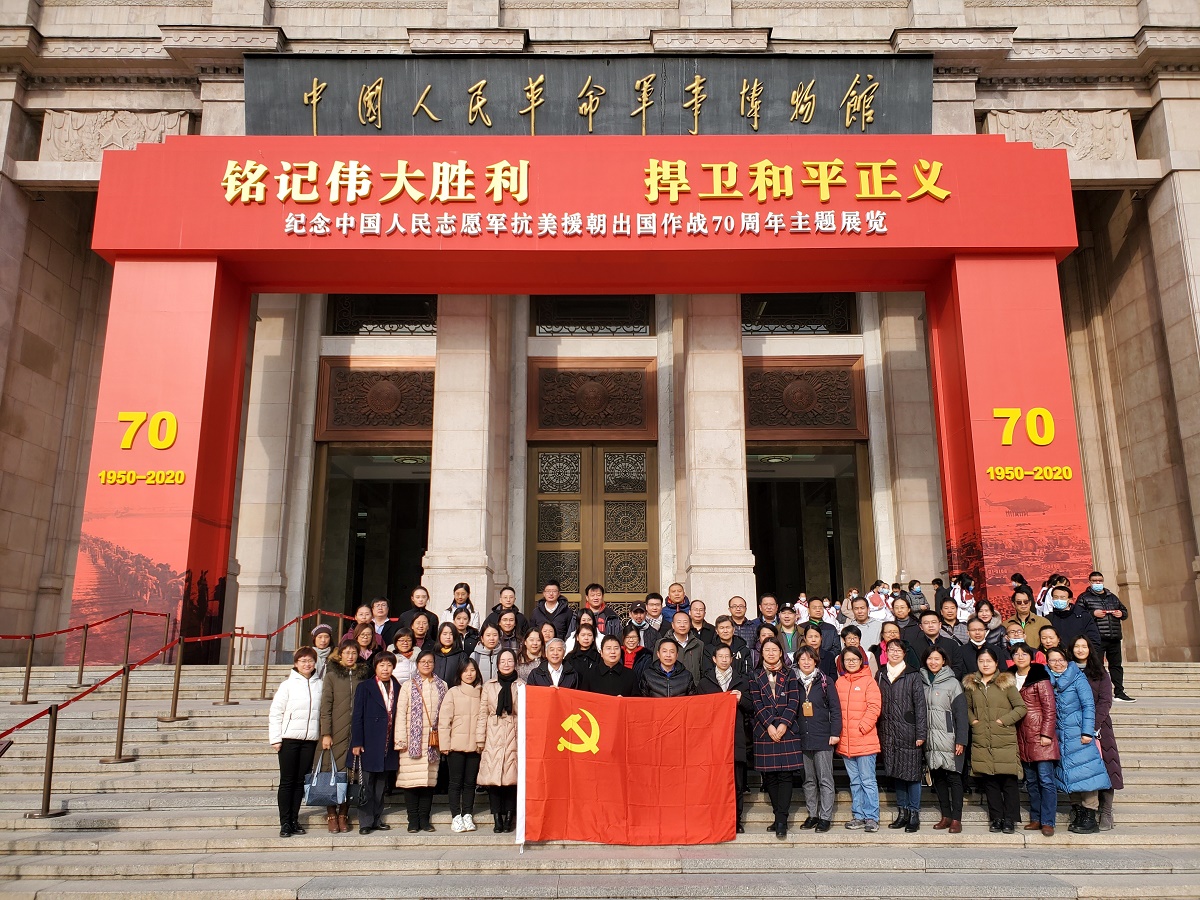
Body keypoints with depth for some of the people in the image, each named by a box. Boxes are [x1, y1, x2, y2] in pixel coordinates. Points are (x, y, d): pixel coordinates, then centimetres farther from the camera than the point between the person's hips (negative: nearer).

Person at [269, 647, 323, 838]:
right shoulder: (288, 684, -3)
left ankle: (294, 820, 18)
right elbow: (276, 712, -2)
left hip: (310, 740, 3)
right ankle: (285, 822, 10)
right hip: (289, 738, -2)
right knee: (287, 781, 3)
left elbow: (324, 712, 7)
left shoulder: (320, 685, 4)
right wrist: (275, 739, -6)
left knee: (301, 781, 8)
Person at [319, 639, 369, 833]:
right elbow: (325, 706, -1)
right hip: (336, 732, -2)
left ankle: (343, 814, 13)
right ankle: (331, 815, 11)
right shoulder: (331, 676, 3)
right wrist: (325, 734, -8)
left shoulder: (363, 675, 10)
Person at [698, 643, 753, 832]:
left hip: (736, 735, 0)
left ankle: (736, 819, 7)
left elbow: (750, 708, 12)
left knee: (737, 780, -2)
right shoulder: (705, 681, 13)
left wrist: (741, 699, -6)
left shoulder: (741, 680, 14)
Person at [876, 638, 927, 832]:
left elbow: (920, 705, -5)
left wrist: (921, 733, -10)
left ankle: (914, 814, 7)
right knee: (895, 773, 10)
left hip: (908, 732, -4)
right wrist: (878, 733, 7)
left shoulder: (913, 675, -1)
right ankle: (902, 812, 20)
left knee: (912, 772, -2)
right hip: (889, 733, 4)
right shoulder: (881, 675, 11)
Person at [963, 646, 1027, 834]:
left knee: (1009, 781, -1)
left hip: (1005, 741, -3)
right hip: (981, 742, 3)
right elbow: (967, 707, 23)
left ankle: (1009, 819, 10)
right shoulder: (971, 684, 10)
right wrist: (972, 720, 5)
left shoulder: (1006, 683, 0)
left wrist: (1003, 720, -9)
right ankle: (996, 818, 17)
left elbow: (1021, 708, -1)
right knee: (990, 782, 7)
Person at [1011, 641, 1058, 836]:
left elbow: (1050, 709, -8)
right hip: (1022, 737, 6)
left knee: (1045, 779, -4)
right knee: (1031, 780, 11)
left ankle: (1047, 822, 1)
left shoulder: (1040, 679, -6)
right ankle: (1036, 819, 19)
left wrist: (1046, 734, -13)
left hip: (1040, 735, -6)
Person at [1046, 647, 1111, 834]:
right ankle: (1081, 814, 15)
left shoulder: (1078, 678, -3)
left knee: (1085, 773, -7)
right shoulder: (1048, 680, 9)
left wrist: (1087, 732, -14)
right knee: (1073, 775, 7)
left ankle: (1090, 818, -3)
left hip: (1079, 733, -5)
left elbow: (1089, 705, -7)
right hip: (1060, 735, 5)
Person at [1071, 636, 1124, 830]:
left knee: (1103, 766, -6)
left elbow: (1105, 701, 0)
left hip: (1098, 726, 0)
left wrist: (1093, 728, -11)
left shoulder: (1100, 673, 9)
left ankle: (1106, 814, 1)